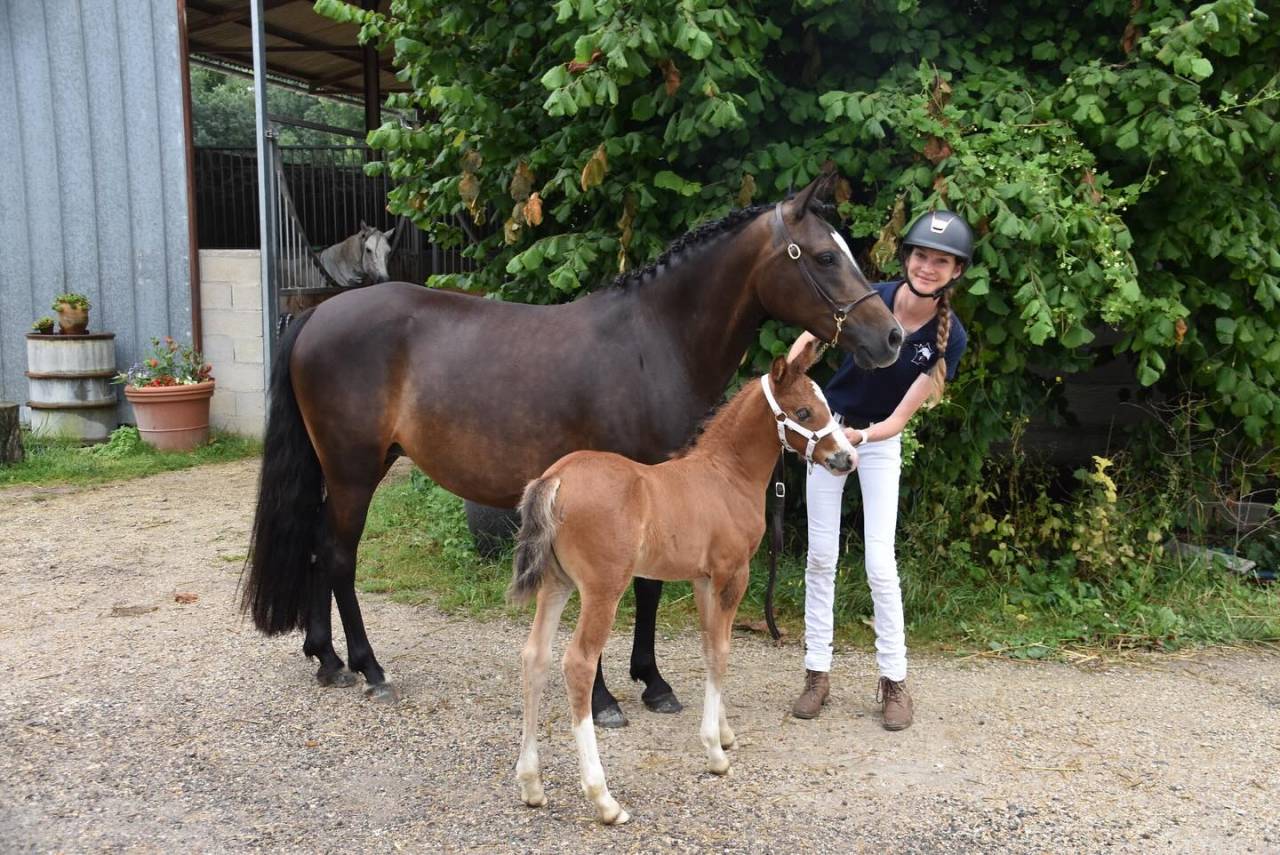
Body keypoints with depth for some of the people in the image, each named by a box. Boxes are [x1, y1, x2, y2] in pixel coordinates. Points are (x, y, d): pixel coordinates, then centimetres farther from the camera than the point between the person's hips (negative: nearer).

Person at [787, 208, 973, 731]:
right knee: (820, 556, 3)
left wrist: (856, 437, -36)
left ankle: (893, 680, 10)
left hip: (880, 440, -1)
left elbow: (898, 419, -19)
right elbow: (807, 342, -10)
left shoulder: (949, 336, -18)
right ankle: (817, 673, 14)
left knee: (880, 562, -6)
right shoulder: (870, 298, -19)